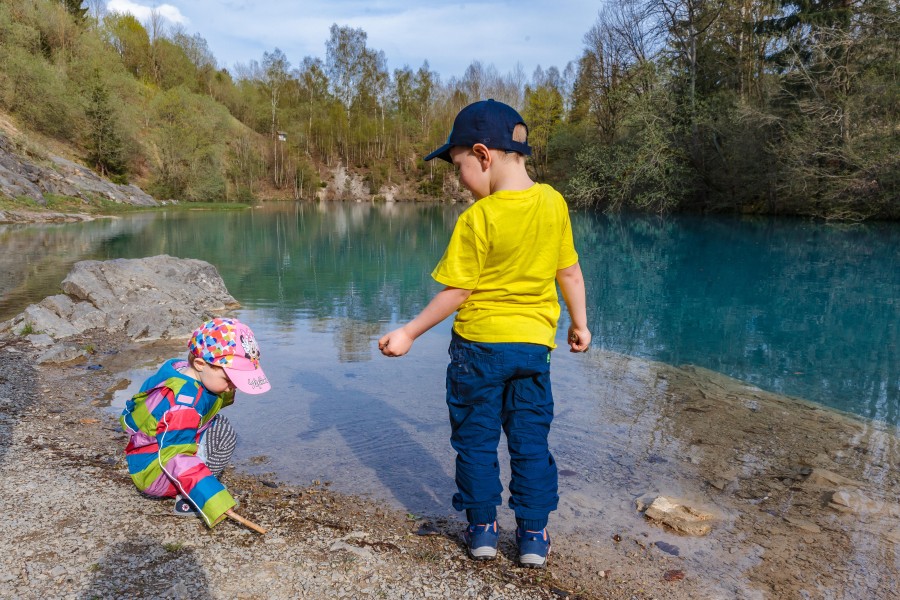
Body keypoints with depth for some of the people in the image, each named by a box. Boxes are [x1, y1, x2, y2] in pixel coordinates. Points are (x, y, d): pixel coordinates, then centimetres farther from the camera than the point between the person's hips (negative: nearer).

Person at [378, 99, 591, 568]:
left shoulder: (477, 218, -16)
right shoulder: (553, 202, -2)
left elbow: (456, 292, -14)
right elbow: (570, 272, 5)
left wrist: (408, 334, -6)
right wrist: (580, 324, 18)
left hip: (479, 342, -4)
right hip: (534, 343, 4)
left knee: (476, 439, 12)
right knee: (530, 441, 13)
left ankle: (482, 529, 23)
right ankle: (533, 535, 20)